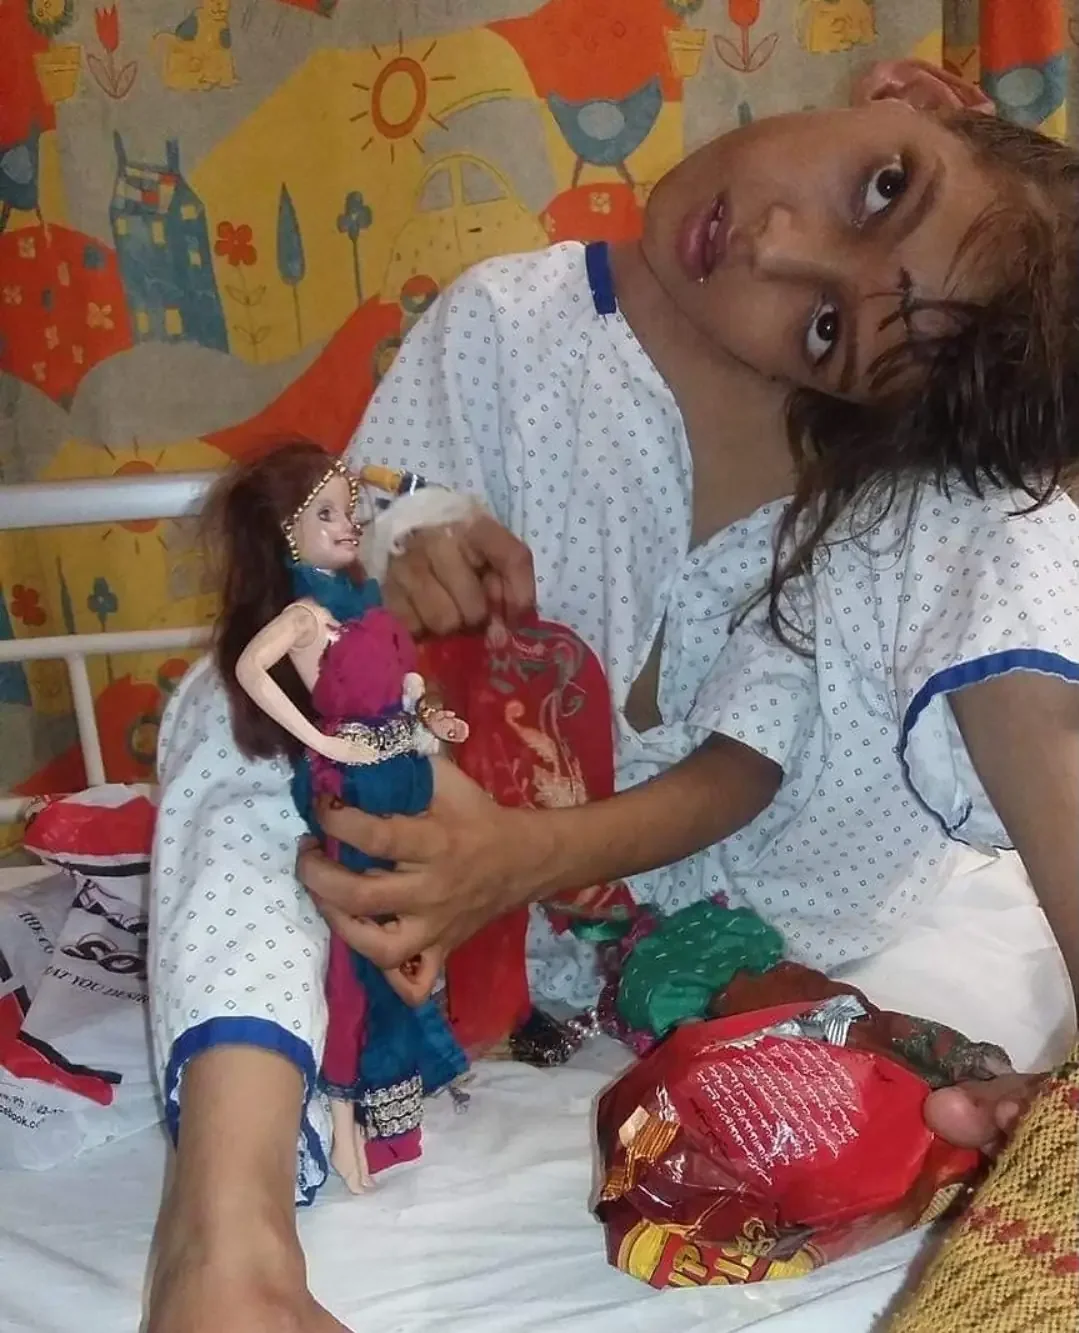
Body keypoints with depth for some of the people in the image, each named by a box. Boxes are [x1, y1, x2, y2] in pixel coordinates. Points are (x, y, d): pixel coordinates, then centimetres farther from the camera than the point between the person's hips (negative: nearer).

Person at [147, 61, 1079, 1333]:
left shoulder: (908, 445, -18)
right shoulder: (503, 328, -19)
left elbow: (754, 753, -21)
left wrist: (535, 853, -41)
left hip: (766, 869, 0)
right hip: (495, 862, 1)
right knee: (242, 710, -28)